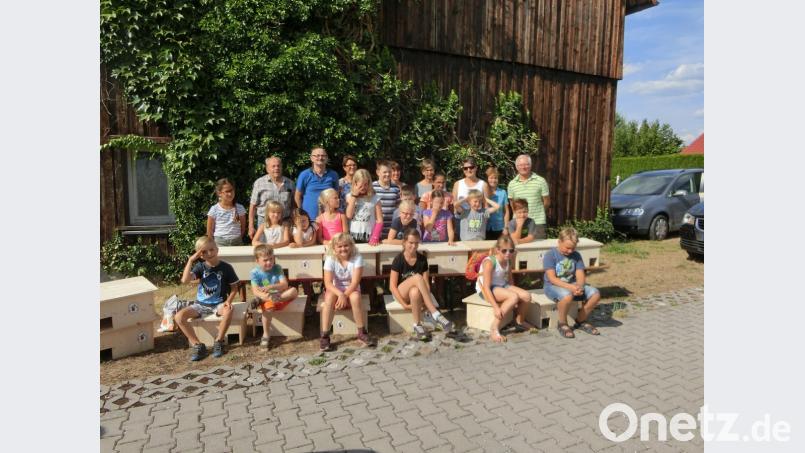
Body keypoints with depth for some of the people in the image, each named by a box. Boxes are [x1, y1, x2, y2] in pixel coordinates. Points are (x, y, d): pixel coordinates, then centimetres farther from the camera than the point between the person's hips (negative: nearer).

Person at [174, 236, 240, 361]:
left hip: (218, 303, -2)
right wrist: (191, 260, -20)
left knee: (228, 311, -36)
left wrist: (229, 301, -16)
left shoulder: (226, 267, -6)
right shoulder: (200, 266, -3)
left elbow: (234, 287, 1)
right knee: (179, 317, -20)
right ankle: (198, 345, -10)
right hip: (201, 304, 3)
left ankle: (218, 342, -15)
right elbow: (185, 280, -19)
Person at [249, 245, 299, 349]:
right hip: (266, 299, -2)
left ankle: (260, 301, -20)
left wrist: (271, 287, -32)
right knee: (268, 307, -37)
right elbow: (255, 291, -18)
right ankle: (265, 335, -18)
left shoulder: (277, 268, -3)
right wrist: (267, 296, -37)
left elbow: (285, 285, -14)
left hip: (280, 296, 2)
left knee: (294, 291, -26)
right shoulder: (255, 272, -7)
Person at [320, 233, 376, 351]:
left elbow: (355, 282, -19)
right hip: (335, 290, 0)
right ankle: (324, 336, -29)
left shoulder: (357, 258, -14)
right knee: (329, 297, -33)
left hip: (351, 290, 0)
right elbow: (328, 283, -20)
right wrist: (340, 295, -36)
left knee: (355, 296, -34)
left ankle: (362, 333, -22)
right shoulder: (330, 259, -12)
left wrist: (345, 295, -32)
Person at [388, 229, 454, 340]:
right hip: (401, 293, -2)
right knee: (417, 277, -36)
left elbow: (426, 283, -2)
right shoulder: (398, 260, -12)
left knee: (415, 292, -40)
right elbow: (392, 286, -12)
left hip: (417, 293, 2)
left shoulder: (422, 259, -3)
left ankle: (417, 325, -27)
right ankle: (436, 314, -38)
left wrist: (426, 301, -19)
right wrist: (404, 304, -20)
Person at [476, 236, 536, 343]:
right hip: (486, 289, -7)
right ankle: (494, 328, -25)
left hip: (502, 286, 7)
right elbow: (486, 287, -26)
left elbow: (510, 280, 12)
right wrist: (495, 307, -32)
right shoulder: (489, 262, -24)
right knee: (514, 297, -31)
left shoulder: (508, 261, -1)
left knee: (527, 296, -11)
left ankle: (520, 322, 18)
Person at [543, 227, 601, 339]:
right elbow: (552, 278, -19)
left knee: (595, 294, -16)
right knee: (567, 296, -39)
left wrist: (579, 286, -25)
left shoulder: (576, 255, 5)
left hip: (572, 285, 6)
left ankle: (580, 320, 6)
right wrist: (570, 287, -31)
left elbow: (580, 275, -1)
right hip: (553, 286, -6)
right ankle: (562, 324, -11)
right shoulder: (550, 255, -11)